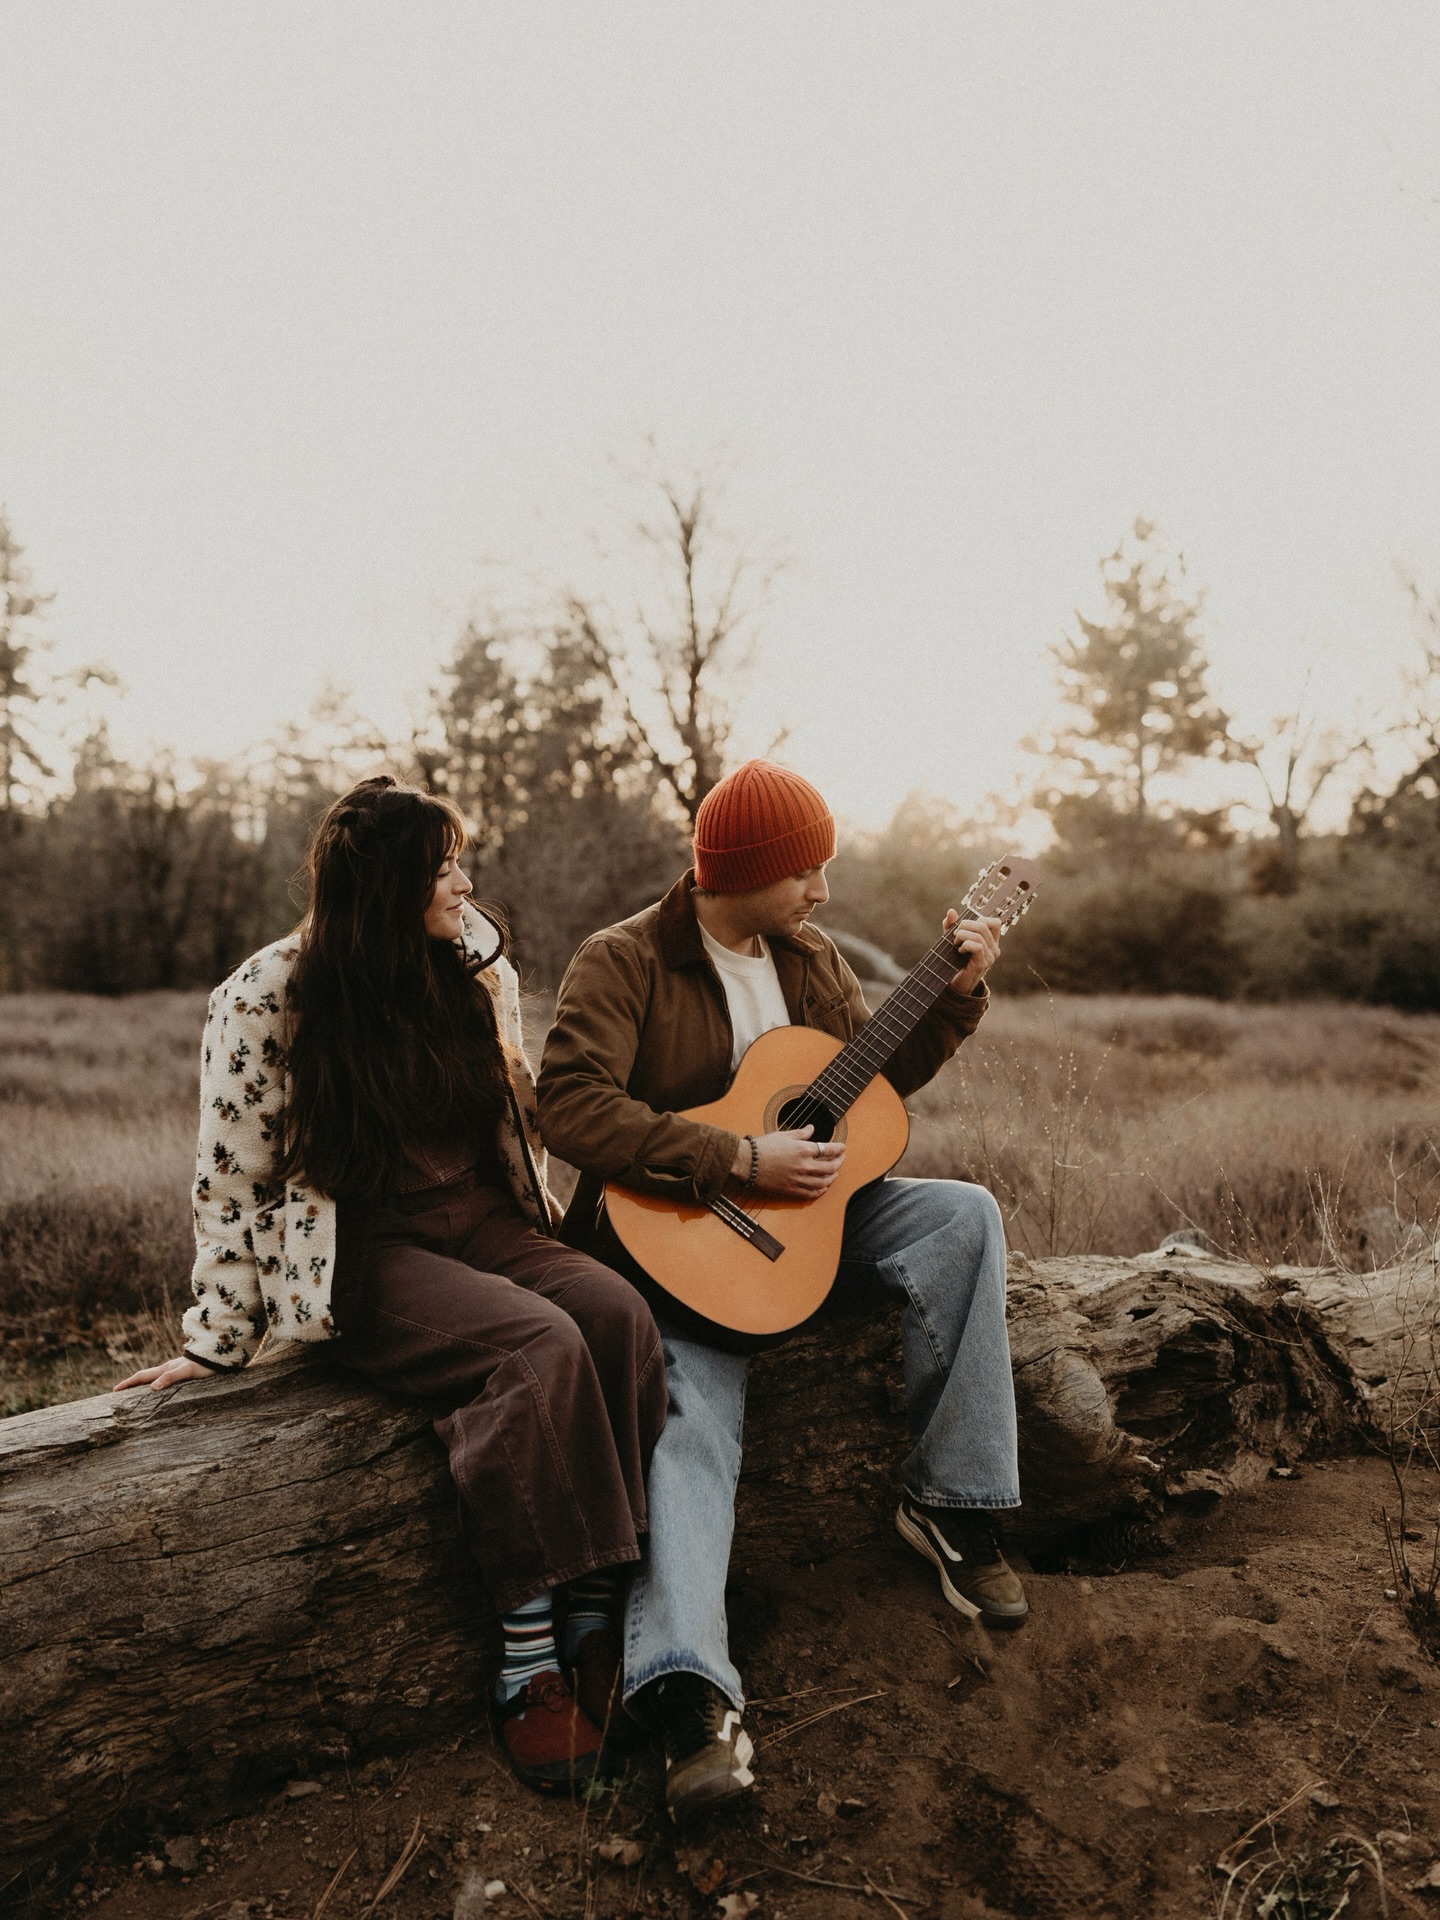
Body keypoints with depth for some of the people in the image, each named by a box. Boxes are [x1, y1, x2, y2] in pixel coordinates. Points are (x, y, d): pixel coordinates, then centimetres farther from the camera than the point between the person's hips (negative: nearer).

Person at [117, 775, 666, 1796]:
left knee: (618, 1312, -25)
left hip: (487, 1224, 6)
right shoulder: (268, 998, -8)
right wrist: (218, 1340, -3)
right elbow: (233, 1179, -4)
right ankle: (527, 1667, -25)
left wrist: (546, 1233, 10)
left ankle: (599, 1624, -21)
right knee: (539, 1344, -32)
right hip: (361, 1256, -5)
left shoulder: (476, 968, 8)